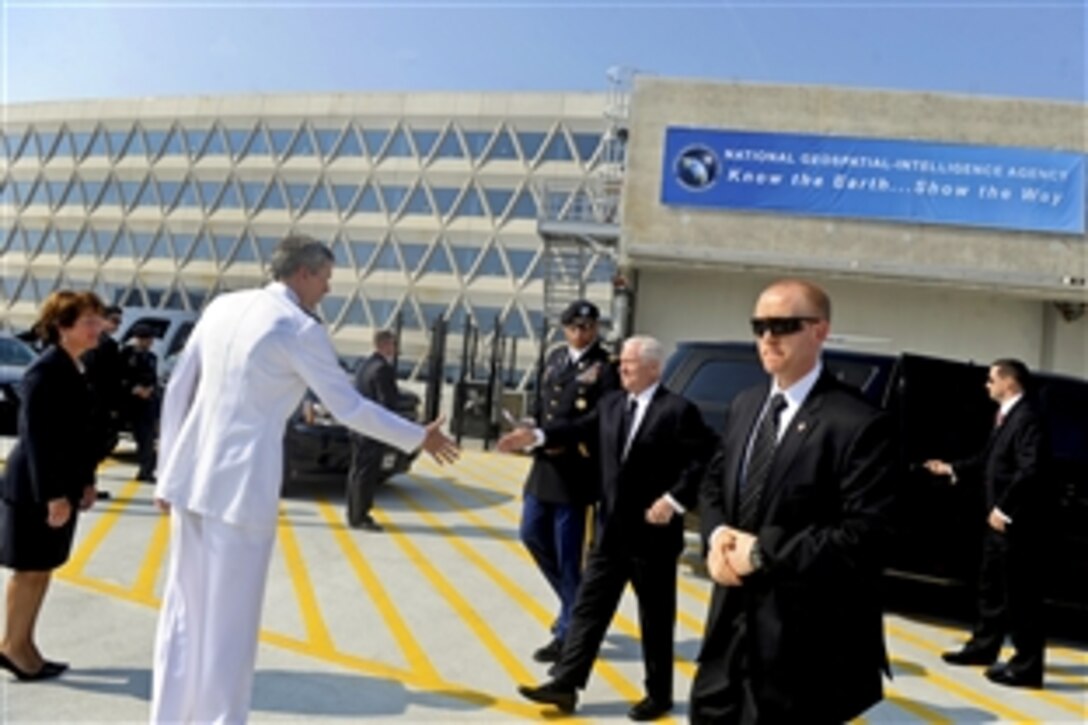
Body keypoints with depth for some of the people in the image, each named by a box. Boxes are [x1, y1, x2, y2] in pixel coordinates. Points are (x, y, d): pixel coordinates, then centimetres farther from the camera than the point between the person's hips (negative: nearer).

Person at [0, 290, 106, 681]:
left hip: (63, 485, 9)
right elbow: (37, 438, -22)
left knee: (44, 567, 16)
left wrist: (87, 481, 14)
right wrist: (52, 495, -23)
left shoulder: (77, 370, 9)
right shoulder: (44, 371, -19)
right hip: (34, 488, -9)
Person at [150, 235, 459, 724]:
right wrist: (419, 438, 6)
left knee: (184, 611, 16)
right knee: (229, 621, 3)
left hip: (192, 479, 7)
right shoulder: (300, 328, -8)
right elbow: (349, 408, -6)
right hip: (240, 487, -7)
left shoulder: (222, 307, 11)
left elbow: (178, 390, 12)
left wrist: (167, 472, 18)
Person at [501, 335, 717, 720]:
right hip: (612, 530, 6)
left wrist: (674, 500, -21)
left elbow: (705, 460, -15)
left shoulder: (678, 411, -13)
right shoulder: (611, 404, 6)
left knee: (655, 618, 8)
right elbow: (581, 428, 11)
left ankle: (659, 694, 24)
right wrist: (537, 435, 0)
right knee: (589, 607, 8)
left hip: (653, 533, -6)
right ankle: (565, 683, 15)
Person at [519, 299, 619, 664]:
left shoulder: (606, 367, -12)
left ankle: (567, 632, 15)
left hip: (575, 470, -8)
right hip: (545, 463, 8)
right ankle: (575, 599, 36)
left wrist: (568, 444, -21)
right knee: (532, 534, 16)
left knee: (568, 553, 0)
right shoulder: (554, 359, 11)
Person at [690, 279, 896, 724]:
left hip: (803, 636, -7)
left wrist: (763, 552, -21)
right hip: (733, 621, 7)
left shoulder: (857, 424, -16)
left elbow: (864, 536, -22)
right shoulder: (746, 405, 10)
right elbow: (713, 487, 17)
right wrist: (717, 535, -5)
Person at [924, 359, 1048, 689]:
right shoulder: (1006, 416, 15)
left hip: (1018, 522, -10)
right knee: (991, 586, 19)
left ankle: (1027, 664, 6)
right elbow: (989, 461, 21)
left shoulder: (1027, 418, -17)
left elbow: (1030, 470, -25)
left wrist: (1004, 509, -24)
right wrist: (952, 469, 23)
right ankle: (984, 646, 32)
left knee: (1020, 593, -2)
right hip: (1000, 519, 10)